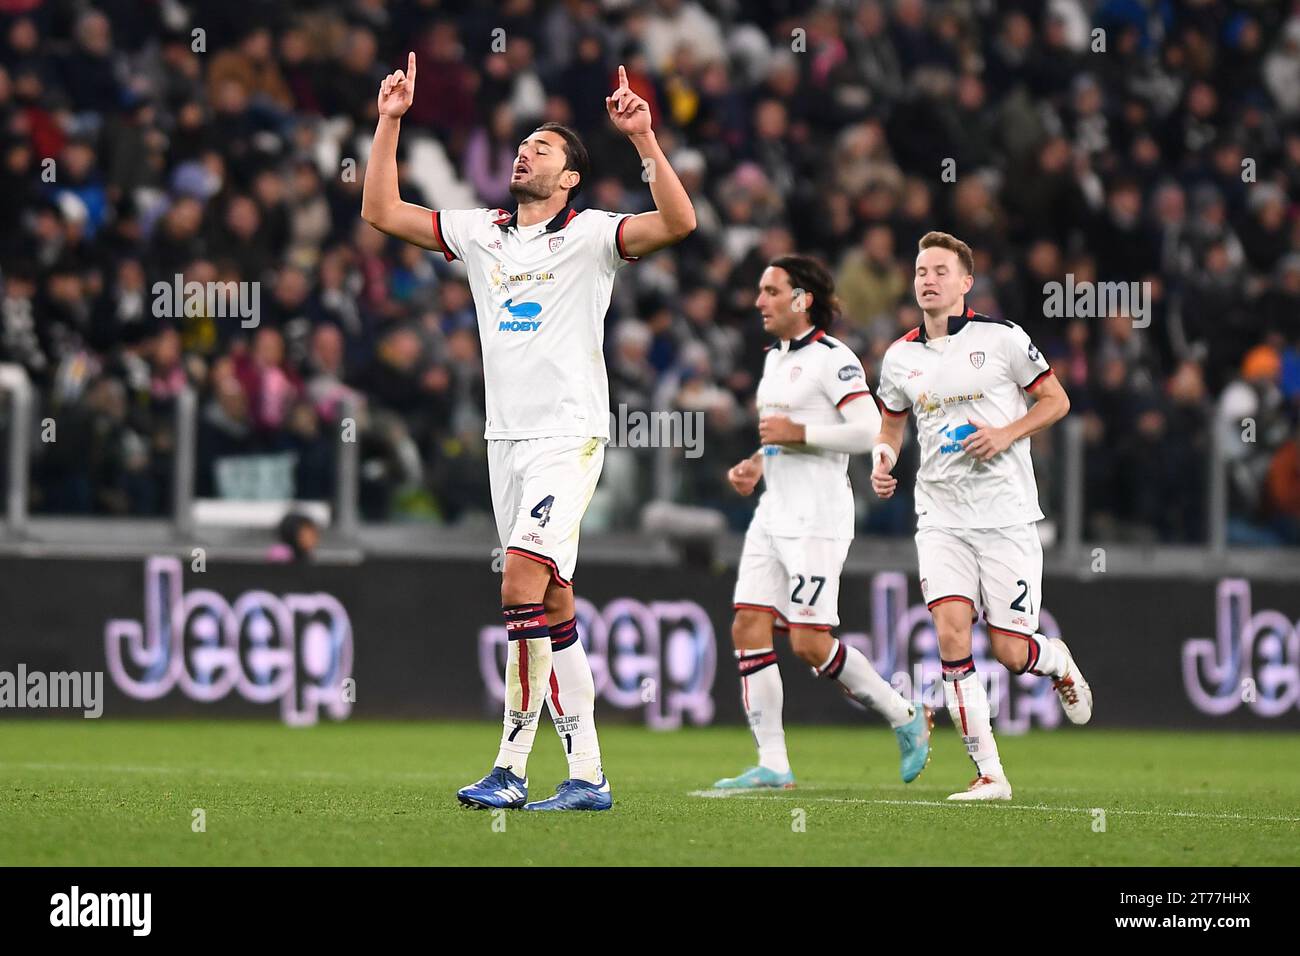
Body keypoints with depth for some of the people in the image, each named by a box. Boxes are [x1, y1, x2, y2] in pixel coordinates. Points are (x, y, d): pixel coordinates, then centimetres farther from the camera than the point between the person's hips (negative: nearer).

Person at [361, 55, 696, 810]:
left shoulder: (590, 236, -3)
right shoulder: (480, 233, 13)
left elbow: (678, 222, -18)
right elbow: (381, 211, 14)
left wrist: (643, 138, -25)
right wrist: (391, 123, 8)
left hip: (569, 436, -6)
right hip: (506, 437, 6)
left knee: (523, 586, -18)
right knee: (553, 608, 5)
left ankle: (512, 767, -16)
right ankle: (587, 775, 7)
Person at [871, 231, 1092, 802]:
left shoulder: (1000, 338, -4)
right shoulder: (900, 357, 6)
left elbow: (1056, 400, 3)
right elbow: (891, 421, 23)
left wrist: (1007, 433, -13)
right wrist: (883, 458, 2)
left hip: (1006, 516, -3)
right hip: (941, 516, 3)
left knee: (1010, 651, -6)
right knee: (951, 632, -17)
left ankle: (1059, 662, 34)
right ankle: (988, 774, -12)